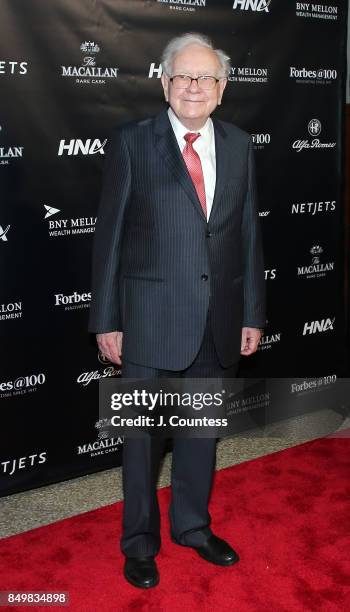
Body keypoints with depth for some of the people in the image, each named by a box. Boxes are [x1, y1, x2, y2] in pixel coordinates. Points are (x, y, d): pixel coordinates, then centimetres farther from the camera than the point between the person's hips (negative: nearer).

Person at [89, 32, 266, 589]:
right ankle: (140, 542, 30)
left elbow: (249, 232, 8)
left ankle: (193, 525, 39)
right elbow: (110, 235, -4)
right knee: (144, 433, 10)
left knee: (203, 427, 17)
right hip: (152, 318, -3)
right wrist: (106, 320, -6)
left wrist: (252, 313, 6)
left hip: (219, 320, 4)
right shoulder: (132, 142, -5)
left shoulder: (239, 145, 6)